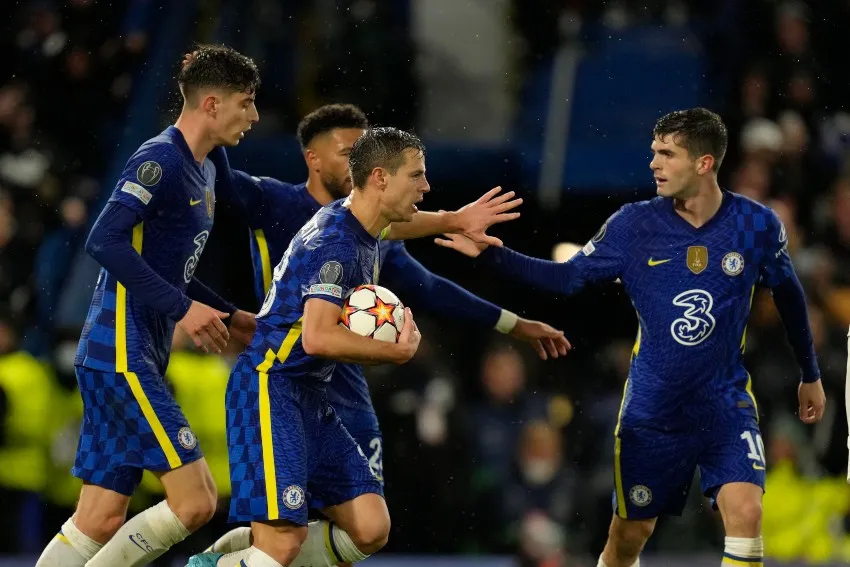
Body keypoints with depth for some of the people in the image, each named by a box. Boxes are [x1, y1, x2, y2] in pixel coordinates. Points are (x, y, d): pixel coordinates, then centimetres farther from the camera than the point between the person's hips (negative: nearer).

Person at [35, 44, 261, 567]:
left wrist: (229, 317, 18)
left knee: (102, 521, 5)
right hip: (121, 353, -10)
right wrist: (181, 307, -20)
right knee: (194, 502, -13)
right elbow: (105, 241, -22)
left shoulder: (204, 172, 18)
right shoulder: (161, 160, -12)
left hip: (138, 360, 10)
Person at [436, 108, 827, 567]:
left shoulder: (757, 225, -9)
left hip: (725, 404, -1)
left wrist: (810, 375, 16)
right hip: (651, 409, 1)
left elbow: (788, 293, 7)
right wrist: (490, 253, -14)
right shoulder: (633, 225, -9)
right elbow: (567, 278, -3)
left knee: (744, 511, -22)